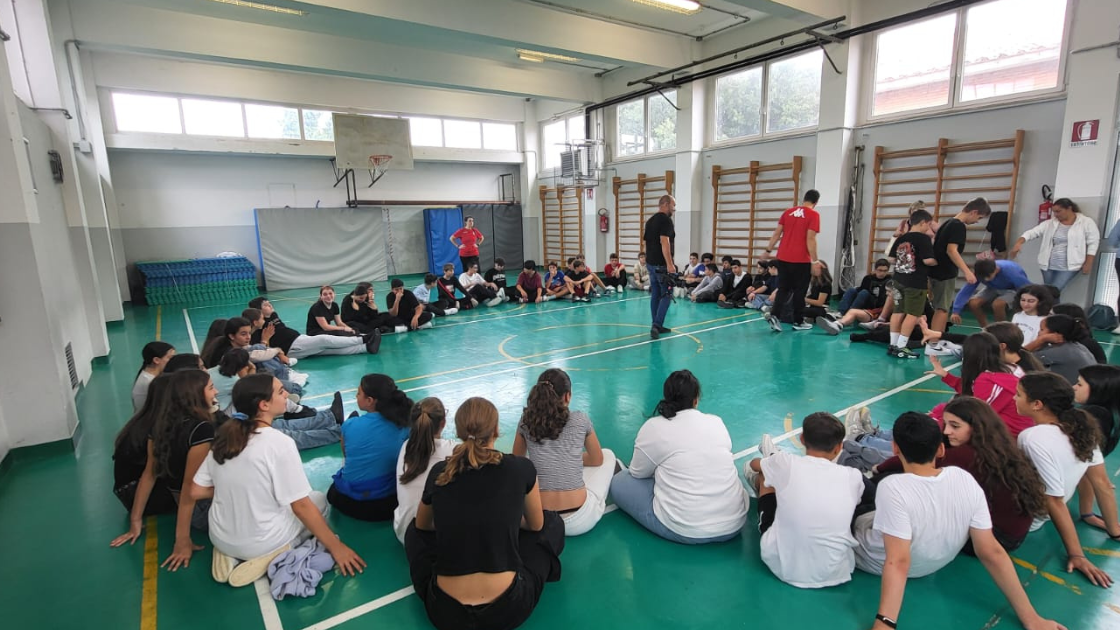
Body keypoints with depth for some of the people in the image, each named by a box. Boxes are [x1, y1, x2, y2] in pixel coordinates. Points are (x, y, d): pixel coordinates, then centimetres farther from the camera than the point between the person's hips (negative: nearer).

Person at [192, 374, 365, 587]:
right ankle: (269, 557, -2)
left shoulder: (223, 437, -4)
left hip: (220, 539, 6)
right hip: (261, 542, -5)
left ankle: (231, 553, 8)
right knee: (318, 500, 16)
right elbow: (301, 506, -19)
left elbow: (196, 492, 3)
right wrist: (336, 547, -11)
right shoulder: (279, 443, -23)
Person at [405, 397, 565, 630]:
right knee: (553, 522, 22)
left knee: (415, 530, 29)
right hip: (508, 609, -2)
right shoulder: (521, 468, -8)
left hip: (445, 611, 2)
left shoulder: (439, 472, -2)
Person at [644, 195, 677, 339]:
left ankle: (657, 326, 17)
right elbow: (664, 242, -23)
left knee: (655, 295, 12)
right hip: (662, 265, -9)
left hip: (652, 263, 9)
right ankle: (656, 325, -12)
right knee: (666, 295, -4)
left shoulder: (650, 221, 15)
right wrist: (669, 264, -25)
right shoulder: (666, 220, -13)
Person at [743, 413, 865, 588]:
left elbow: (754, 464, 11)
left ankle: (756, 482, 52)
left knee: (766, 475, 17)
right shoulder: (853, 477, -10)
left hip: (781, 567, -1)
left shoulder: (785, 464, -15)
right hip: (834, 573, 2)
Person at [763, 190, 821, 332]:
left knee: (783, 289, 11)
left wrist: (768, 251, 14)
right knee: (799, 291, 7)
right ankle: (798, 322, 15)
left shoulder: (788, 212, 8)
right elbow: (810, 239, -13)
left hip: (783, 258, 4)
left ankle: (774, 315, -5)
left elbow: (776, 234, 7)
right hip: (801, 260, -4)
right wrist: (814, 261, -10)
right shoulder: (813, 215, -7)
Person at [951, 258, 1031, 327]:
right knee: (973, 303, -21)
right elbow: (965, 291, -26)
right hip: (994, 289, 4)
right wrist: (956, 311, -31)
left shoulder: (1010, 271, -36)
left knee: (997, 304, -34)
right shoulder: (980, 273, -27)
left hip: (1012, 290, -4)